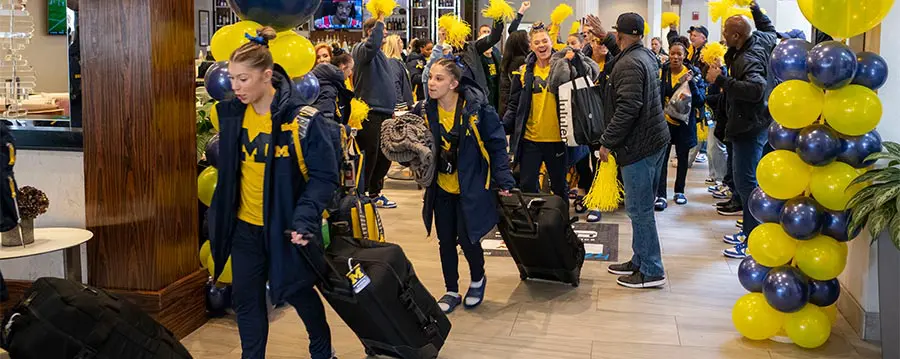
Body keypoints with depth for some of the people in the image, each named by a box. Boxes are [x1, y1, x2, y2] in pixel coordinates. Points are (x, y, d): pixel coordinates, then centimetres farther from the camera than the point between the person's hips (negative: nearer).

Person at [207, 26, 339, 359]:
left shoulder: (303, 119, -19)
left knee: (299, 292, 14)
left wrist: (304, 219, -27)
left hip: (285, 226, -4)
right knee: (246, 300, 10)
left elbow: (324, 176, -15)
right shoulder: (231, 113, -2)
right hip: (245, 226, 4)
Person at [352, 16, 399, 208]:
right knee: (369, 156, -5)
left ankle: (375, 193, 26)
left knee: (385, 156, 14)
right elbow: (371, 44, -34)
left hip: (385, 113, 9)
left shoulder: (381, 55, 21)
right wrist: (380, 21, -24)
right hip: (370, 114, -9)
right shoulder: (362, 49, -8)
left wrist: (395, 105, 21)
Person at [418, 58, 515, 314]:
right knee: (445, 241, 11)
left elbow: (496, 144, -10)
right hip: (441, 188, 4)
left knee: (466, 238, -3)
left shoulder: (476, 108, -16)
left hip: (471, 187, -4)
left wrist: (504, 180, -12)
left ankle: (478, 279, 28)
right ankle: (451, 291, 29)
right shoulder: (425, 111, -4)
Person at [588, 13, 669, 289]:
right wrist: (605, 37, 39)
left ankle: (651, 272, 2)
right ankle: (640, 261, 26)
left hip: (639, 144, -10)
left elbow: (627, 109, -25)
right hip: (654, 139, 10)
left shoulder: (628, 64, -17)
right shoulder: (646, 54, 12)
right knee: (642, 206, 16)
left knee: (639, 209, -4)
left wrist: (607, 142, -17)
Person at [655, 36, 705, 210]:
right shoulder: (661, 71, -5)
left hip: (684, 122, 1)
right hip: (665, 121, -1)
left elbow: (701, 100, -11)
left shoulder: (694, 72, -5)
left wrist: (691, 83, -25)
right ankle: (661, 195, -6)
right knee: (662, 158, -8)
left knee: (682, 157, 13)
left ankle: (679, 191, 28)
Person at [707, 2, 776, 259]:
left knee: (745, 182, -7)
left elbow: (756, 89, -41)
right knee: (746, 180, 17)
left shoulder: (749, 59, -24)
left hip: (750, 128, -10)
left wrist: (721, 79, -38)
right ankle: (749, 232, 28)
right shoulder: (762, 41, 5)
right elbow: (770, 30, 29)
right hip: (754, 124, 10)